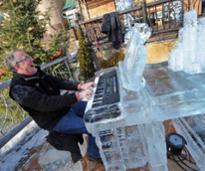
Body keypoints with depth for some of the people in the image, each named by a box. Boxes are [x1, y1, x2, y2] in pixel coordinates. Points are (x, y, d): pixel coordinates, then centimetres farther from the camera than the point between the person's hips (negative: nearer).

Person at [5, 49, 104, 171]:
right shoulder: (20, 88, -24)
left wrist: (79, 86, -12)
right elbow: (47, 103, -34)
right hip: (54, 120, -8)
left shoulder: (36, 73, 3)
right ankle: (94, 157, 9)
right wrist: (76, 96, -38)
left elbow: (58, 82, 2)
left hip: (65, 106, 9)